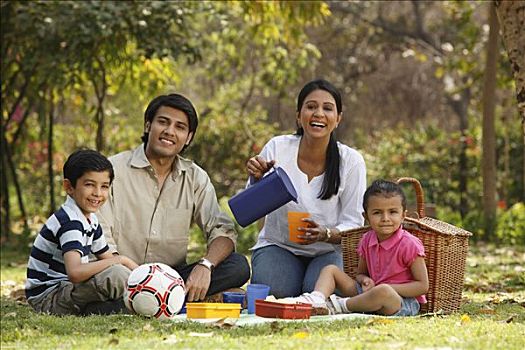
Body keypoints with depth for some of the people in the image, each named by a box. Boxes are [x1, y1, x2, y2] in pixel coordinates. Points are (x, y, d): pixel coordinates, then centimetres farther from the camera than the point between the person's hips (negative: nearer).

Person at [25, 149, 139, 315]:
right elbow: (75, 272, -35)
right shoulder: (69, 222, -21)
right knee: (114, 275, -28)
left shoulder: (90, 219, 10)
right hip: (47, 297, -10)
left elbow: (106, 257, 18)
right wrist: (120, 260, -24)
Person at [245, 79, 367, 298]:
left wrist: (325, 234, -29)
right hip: (278, 246, 0)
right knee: (270, 292, -30)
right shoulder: (277, 148, -8)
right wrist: (256, 180, -29)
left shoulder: (351, 161, -9)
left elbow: (353, 224, -8)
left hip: (329, 251, 0)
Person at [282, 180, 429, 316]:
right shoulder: (367, 241, 6)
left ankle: (341, 306, -23)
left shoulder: (409, 245, -13)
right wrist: (365, 280, -6)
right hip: (372, 292, 7)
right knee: (330, 270, 4)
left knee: (383, 292, -43)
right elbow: (360, 273, 19)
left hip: (404, 301, -7)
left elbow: (423, 285, -13)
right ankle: (317, 299, -27)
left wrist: (389, 288, -21)